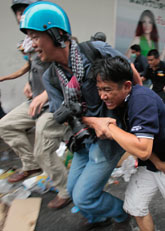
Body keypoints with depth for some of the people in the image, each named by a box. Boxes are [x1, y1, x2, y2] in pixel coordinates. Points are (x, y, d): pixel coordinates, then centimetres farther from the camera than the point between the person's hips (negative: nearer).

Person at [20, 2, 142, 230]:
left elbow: (131, 72, -8)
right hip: (87, 138, 6)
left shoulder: (96, 51, -21)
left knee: (83, 197, 1)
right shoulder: (50, 78, -4)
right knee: (74, 188, 20)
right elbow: (68, 115, -6)